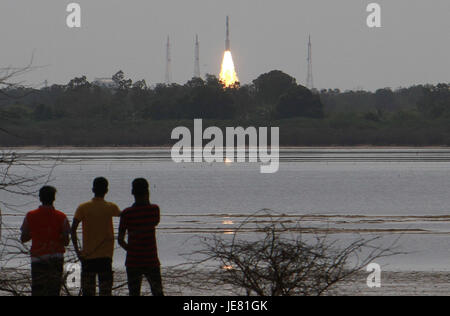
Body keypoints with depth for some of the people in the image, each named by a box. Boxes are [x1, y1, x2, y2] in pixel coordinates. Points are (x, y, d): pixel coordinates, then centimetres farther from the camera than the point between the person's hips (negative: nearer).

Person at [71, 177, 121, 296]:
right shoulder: (111, 207, -2)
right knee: (105, 290, 0)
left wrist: (77, 250, -5)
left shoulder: (83, 208, -3)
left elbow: (73, 229, -10)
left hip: (87, 255, 0)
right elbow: (121, 215, 20)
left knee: (87, 291, 5)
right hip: (105, 255, 0)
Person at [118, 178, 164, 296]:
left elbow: (120, 240, -8)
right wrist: (147, 201, 12)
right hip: (151, 262, 1)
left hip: (133, 262, -1)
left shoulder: (126, 214, -8)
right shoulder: (154, 209, -5)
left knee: (134, 294, 5)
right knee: (158, 293, 9)